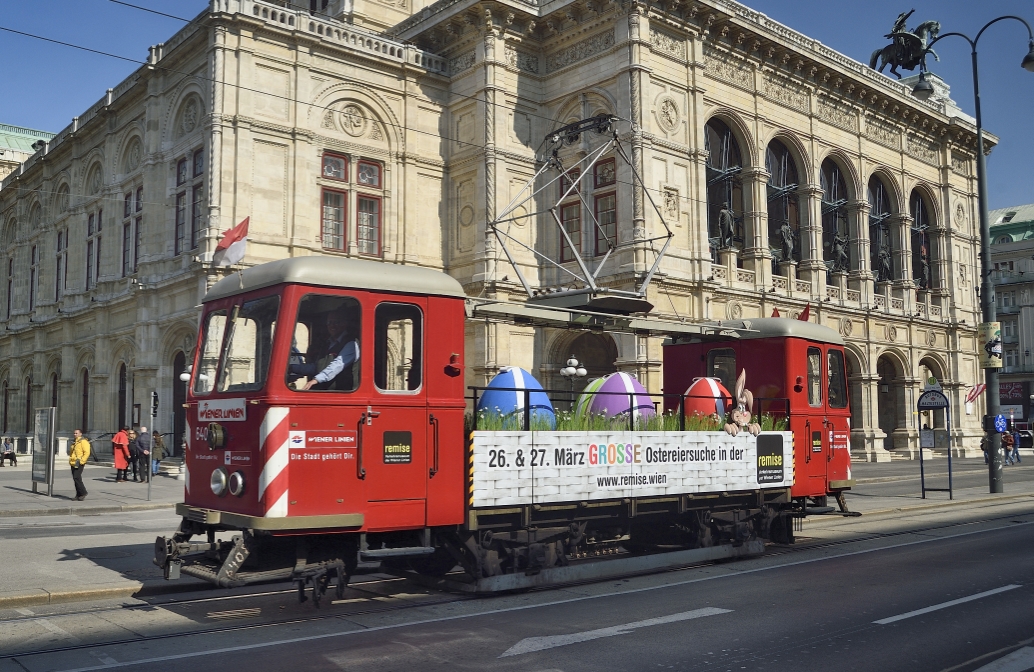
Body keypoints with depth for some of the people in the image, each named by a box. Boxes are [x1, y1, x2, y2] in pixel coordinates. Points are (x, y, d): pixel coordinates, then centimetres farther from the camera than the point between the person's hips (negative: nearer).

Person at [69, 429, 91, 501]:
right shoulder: (75, 442, 20)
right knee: (75, 478, 8)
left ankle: (83, 492, -6)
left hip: (79, 464, -9)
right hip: (73, 463, 9)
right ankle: (78, 495, 13)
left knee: (77, 477, -16)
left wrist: (81, 461, -21)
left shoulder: (83, 441, -9)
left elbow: (87, 452, -17)